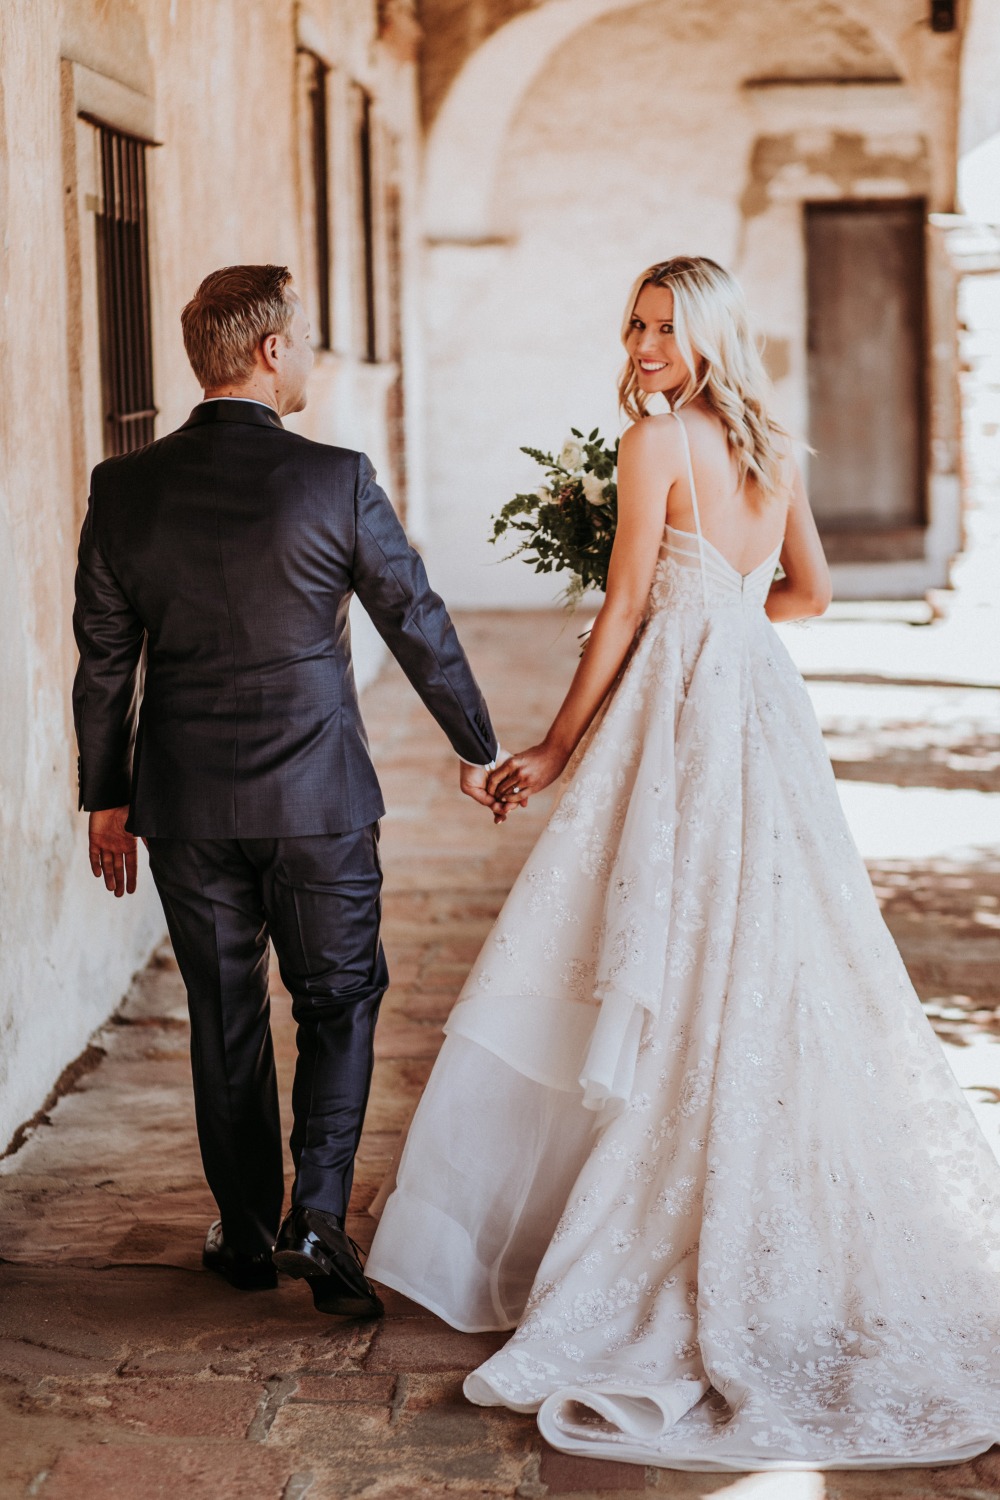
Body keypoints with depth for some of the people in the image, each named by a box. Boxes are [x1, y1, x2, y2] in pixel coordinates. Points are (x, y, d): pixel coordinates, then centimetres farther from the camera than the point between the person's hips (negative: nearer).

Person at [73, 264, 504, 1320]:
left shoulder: (124, 489, -4)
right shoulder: (335, 481, -12)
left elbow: (104, 659, 2)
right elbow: (417, 623, -3)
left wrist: (104, 797, 13)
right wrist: (477, 747, 10)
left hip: (184, 805, 3)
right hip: (317, 797, -2)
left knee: (225, 1018, 14)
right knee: (337, 1004, 12)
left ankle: (246, 1232, 25)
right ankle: (316, 1217, -1)